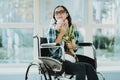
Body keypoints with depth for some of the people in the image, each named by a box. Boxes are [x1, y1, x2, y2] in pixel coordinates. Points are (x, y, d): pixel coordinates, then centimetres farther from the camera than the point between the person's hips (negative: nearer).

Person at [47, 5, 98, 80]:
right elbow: (52, 49, -9)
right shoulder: (53, 28, 1)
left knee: (88, 67, -27)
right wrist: (61, 34, -12)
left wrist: (72, 45, 0)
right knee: (81, 67, -32)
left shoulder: (73, 28, 14)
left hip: (71, 60, 5)